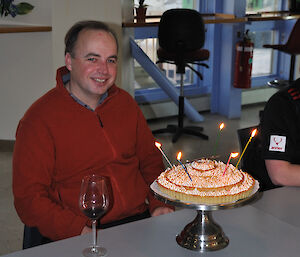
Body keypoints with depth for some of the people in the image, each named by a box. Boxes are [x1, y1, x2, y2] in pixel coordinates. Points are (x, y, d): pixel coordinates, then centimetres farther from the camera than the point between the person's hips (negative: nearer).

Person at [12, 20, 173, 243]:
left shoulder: (125, 102, 12)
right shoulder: (39, 119, -5)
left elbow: (150, 160, 22)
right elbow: (29, 198, -6)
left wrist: (158, 203, 4)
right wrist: (81, 231, -19)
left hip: (140, 220, 6)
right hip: (81, 241, -5)